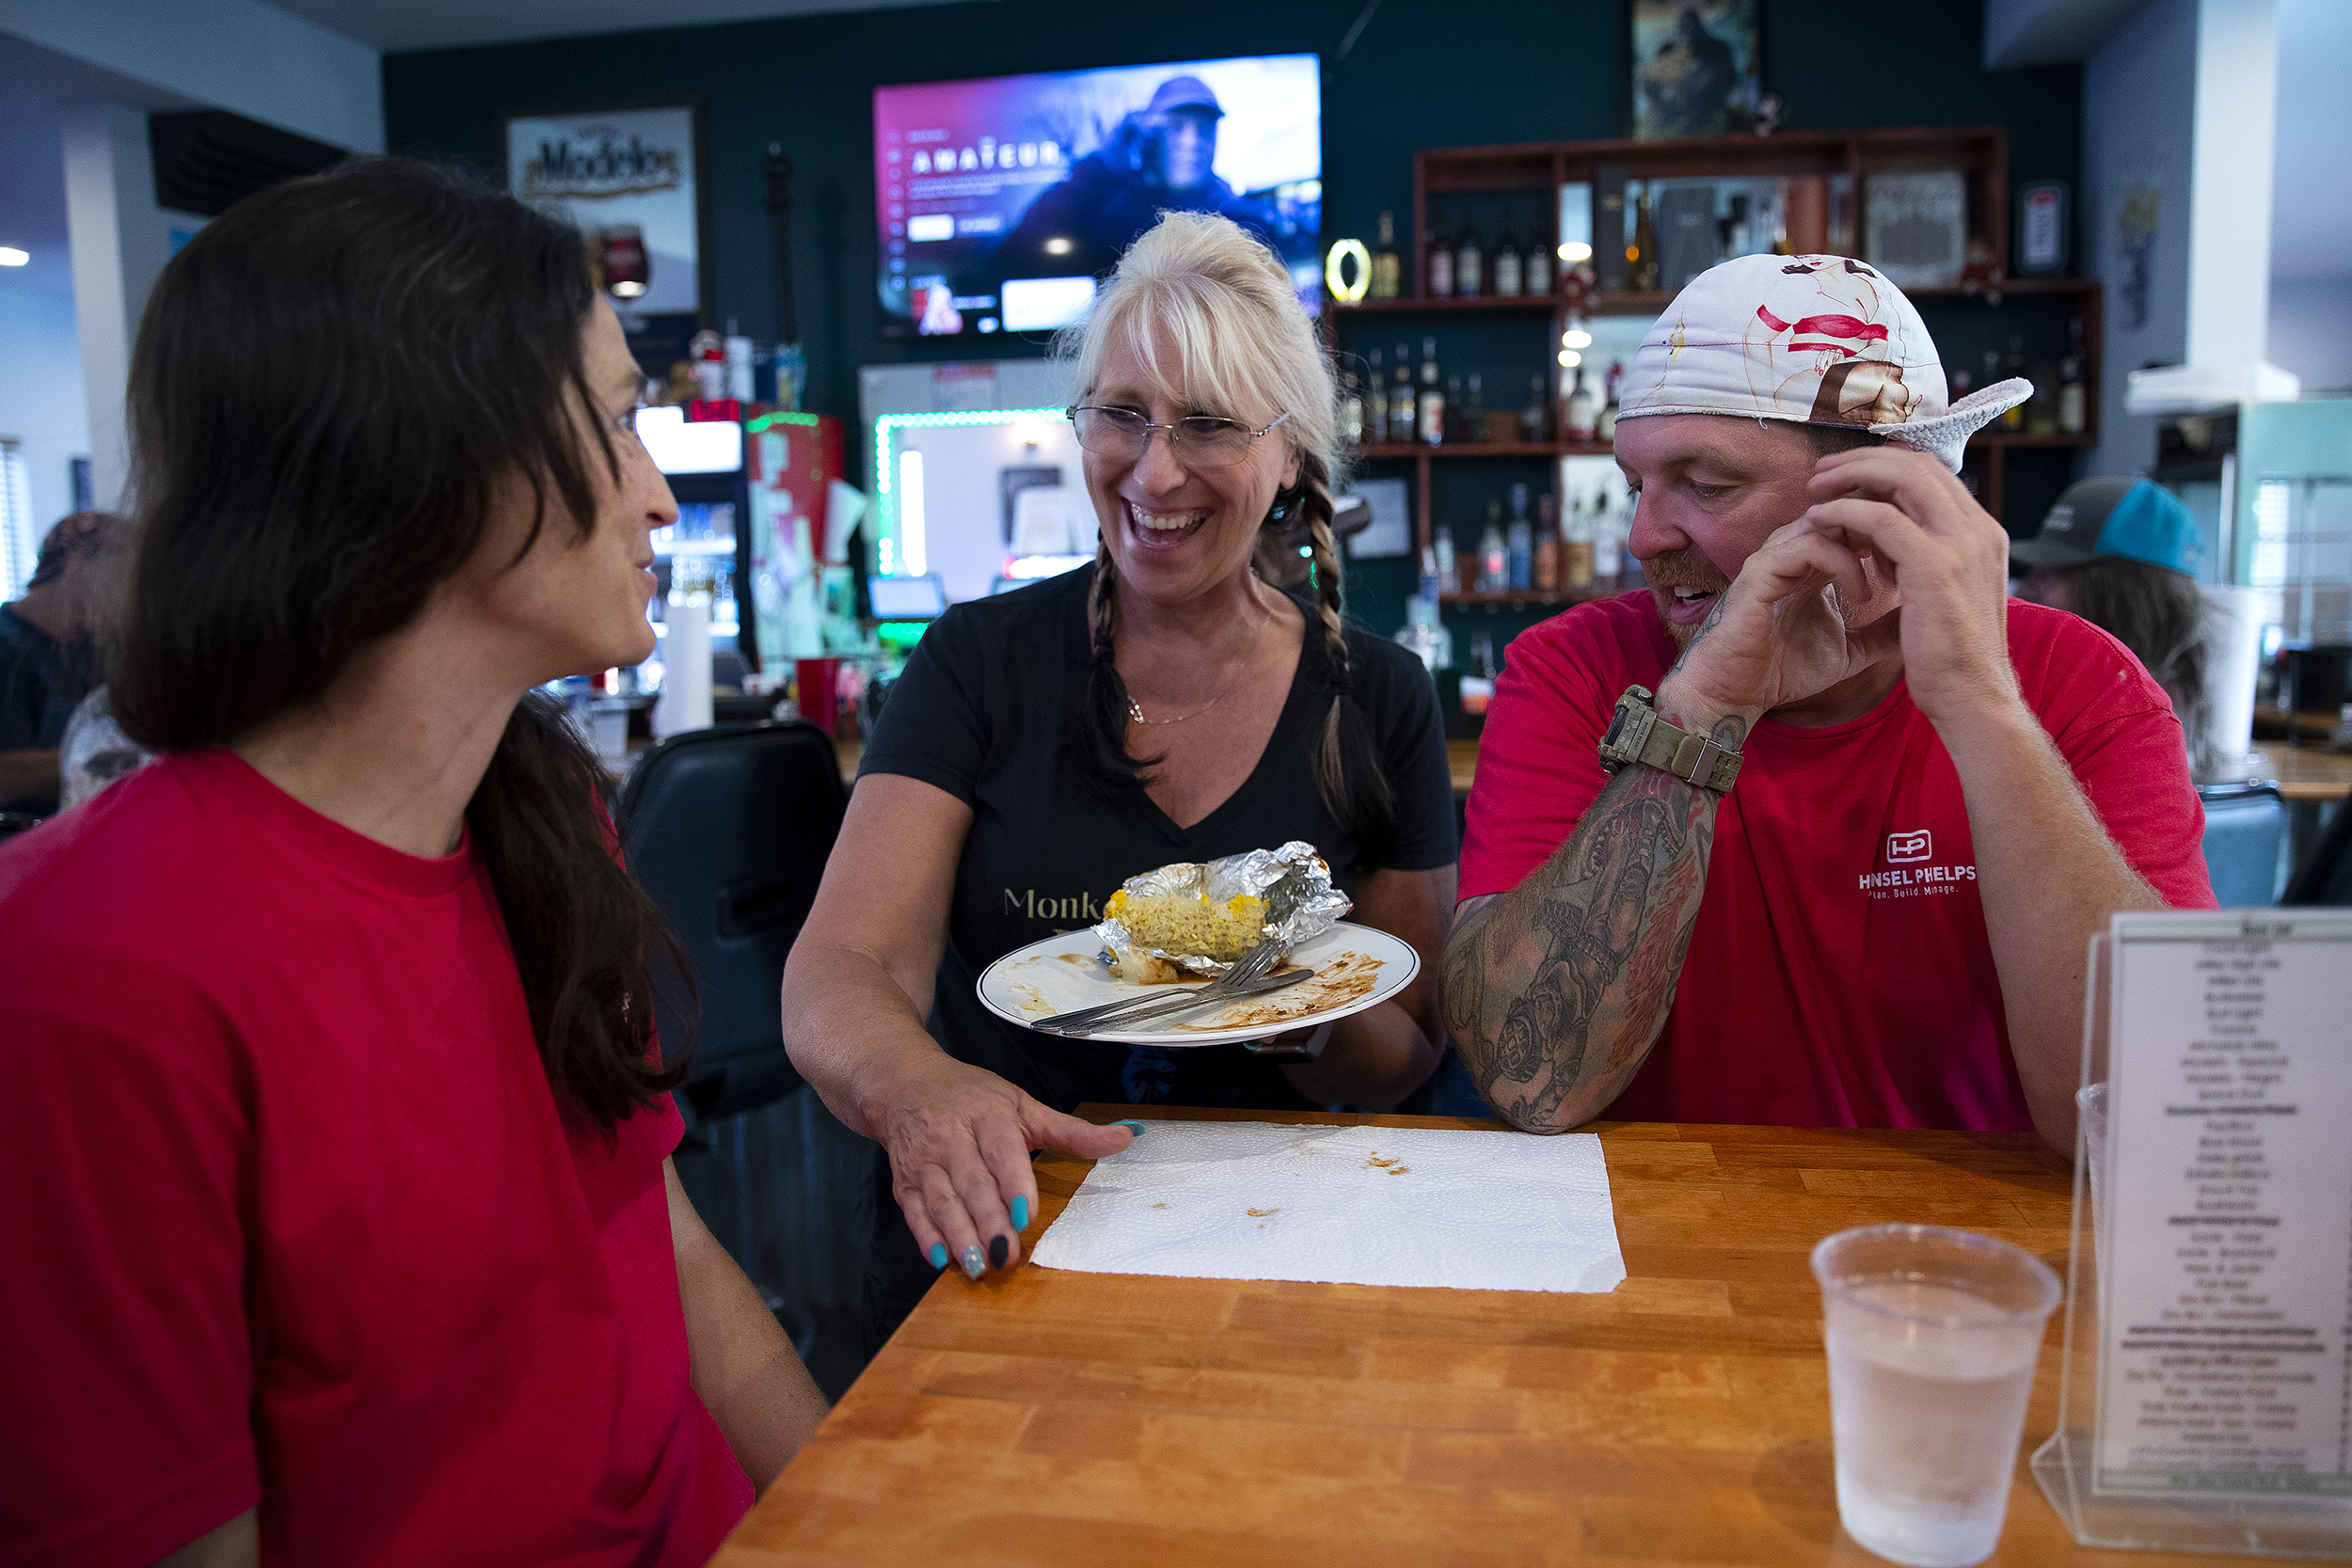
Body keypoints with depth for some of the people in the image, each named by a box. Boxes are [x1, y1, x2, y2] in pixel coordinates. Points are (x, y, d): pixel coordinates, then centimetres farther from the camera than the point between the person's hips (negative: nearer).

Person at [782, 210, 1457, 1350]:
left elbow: (1405, 1064, 7)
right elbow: (838, 974, -10)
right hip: (989, 1248, -1)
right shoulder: (982, 661, 0)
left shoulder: (1375, 700, 3)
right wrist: (915, 1086, -33)